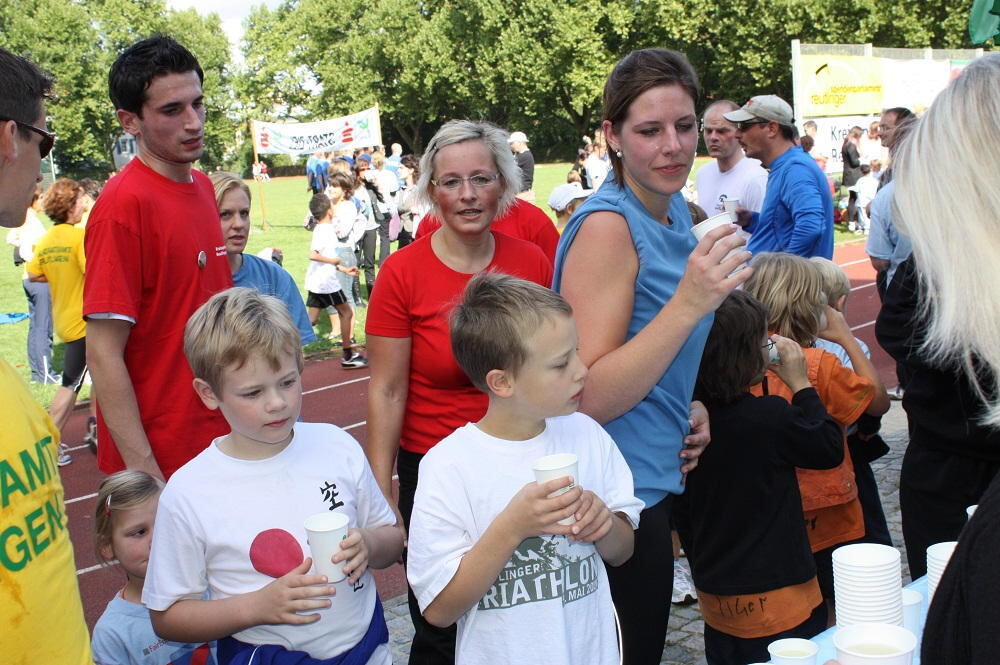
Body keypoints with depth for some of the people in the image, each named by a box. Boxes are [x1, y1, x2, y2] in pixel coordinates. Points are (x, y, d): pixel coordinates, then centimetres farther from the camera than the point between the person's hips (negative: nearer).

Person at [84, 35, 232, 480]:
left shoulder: (203, 187, 6)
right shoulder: (124, 203, -17)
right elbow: (103, 354, -18)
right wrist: (142, 469, -20)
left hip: (219, 439, 7)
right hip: (160, 457, -7)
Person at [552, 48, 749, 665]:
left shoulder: (674, 210, 6)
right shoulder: (608, 225, -21)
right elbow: (590, 398, -23)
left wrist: (691, 407, 3)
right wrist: (689, 303, -31)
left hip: (658, 477, 9)